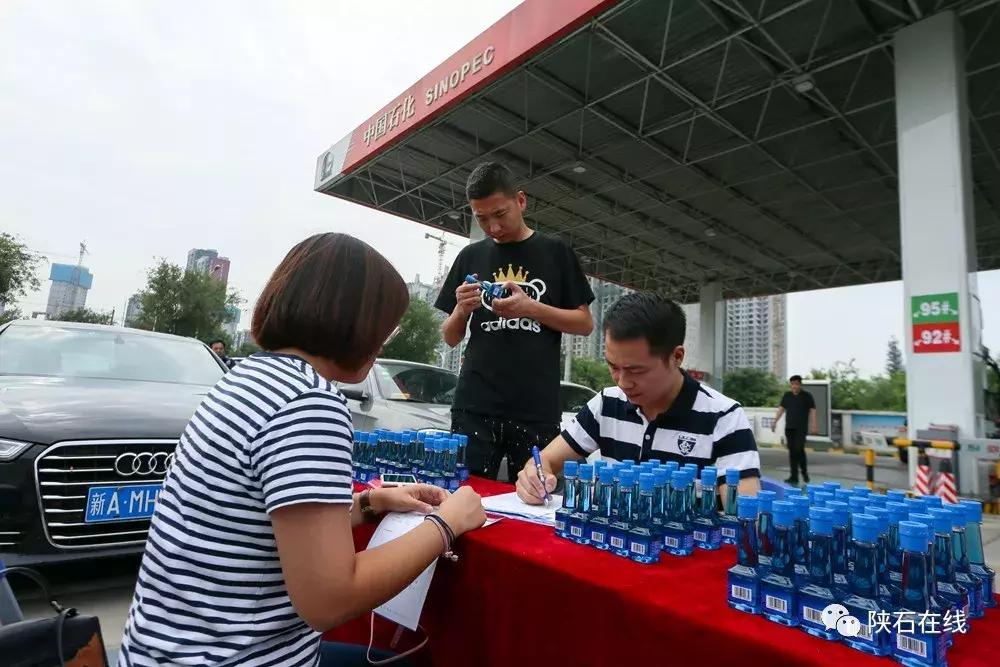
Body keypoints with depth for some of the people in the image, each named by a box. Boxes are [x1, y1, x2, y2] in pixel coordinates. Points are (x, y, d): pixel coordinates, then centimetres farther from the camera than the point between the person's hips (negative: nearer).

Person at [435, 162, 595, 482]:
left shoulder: (555, 252, 5)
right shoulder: (470, 257, 10)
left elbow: (585, 323, 4)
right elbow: (450, 338, 14)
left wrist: (531, 308, -11)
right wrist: (462, 310, -8)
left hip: (537, 410, -1)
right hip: (474, 407, 2)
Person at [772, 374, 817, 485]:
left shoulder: (807, 396, 1)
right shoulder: (787, 395, 11)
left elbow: (812, 410, -1)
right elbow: (781, 409, 16)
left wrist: (813, 425, -10)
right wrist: (775, 421, 11)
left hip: (801, 428, -4)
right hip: (789, 427, 4)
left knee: (799, 449, -13)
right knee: (792, 451, 4)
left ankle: (804, 472, 11)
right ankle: (794, 477, 9)